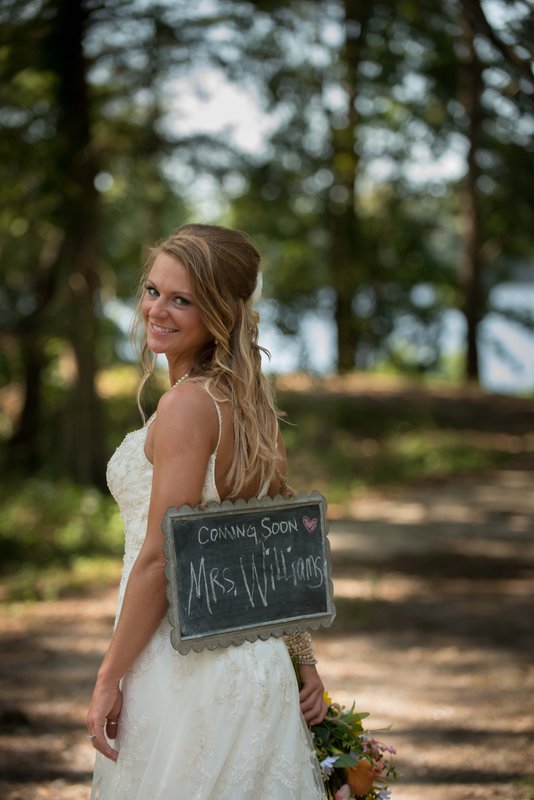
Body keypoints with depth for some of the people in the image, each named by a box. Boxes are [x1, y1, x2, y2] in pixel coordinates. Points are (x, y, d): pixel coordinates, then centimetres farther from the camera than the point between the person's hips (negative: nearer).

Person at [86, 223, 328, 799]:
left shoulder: (187, 405, -17)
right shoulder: (249, 404, 9)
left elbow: (160, 559, -19)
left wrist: (109, 678, -13)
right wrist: (303, 662, 16)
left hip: (185, 665, -8)